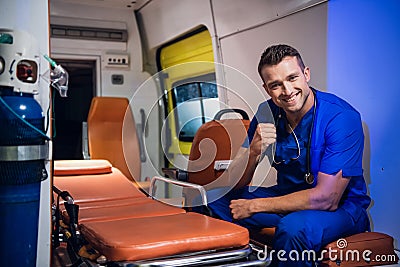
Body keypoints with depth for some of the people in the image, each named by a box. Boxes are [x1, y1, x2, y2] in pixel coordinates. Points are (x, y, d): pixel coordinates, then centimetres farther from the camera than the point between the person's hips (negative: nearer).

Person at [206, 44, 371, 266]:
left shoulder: (341, 117, -22)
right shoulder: (267, 113, -6)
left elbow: (326, 198, -25)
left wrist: (254, 206, -19)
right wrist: (254, 152, -29)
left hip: (340, 207, -5)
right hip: (288, 196, 5)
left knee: (294, 227, -37)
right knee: (214, 201, -7)